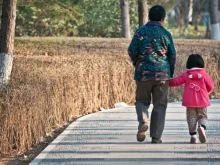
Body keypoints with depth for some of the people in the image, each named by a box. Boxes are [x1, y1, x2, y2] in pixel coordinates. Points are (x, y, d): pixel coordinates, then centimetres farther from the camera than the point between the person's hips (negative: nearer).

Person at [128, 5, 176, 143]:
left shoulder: (140, 32, -2)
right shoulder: (166, 34, 0)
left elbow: (132, 51, -2)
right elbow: (172, 55, 3)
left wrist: (137, 64, 18)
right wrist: (171, 74, 16)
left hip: (143, 73, 0)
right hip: (162, 74, 0)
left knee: (142, 100, 16)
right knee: (160, 105, 8)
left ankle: (143, 122, -13)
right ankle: (156, 137, 6)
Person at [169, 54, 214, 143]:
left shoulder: (185, 75, 0)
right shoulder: (204, 74, 0)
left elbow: (175, 81, 1)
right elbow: (210, 86, 2)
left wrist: (168, 82, 20)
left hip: (189, 101, 0)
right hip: (202, 101, 0)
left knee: (191, 117, 8)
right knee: (202, 116, 10)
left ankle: (193, 135, 0)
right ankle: (202, 127, -21)